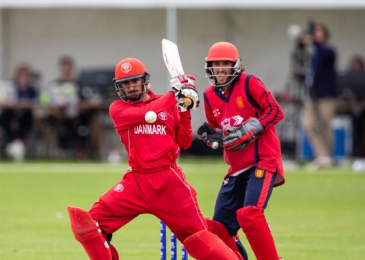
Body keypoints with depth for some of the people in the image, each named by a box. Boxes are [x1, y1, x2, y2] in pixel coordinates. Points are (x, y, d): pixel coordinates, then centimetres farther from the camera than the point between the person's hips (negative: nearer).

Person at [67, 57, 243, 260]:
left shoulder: (168, 104, 9)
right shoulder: (118, 109, 2)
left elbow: (184, 143, 7)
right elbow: (147, 114, -17)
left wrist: (185, 111, -3)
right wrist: (173, 93, -11)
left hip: (169, 181, 0)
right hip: (136, 182, 0)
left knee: (196, 236, -4)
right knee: (91, 221, -13)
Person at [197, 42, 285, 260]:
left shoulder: (249, 83, -6)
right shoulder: (210, 96, 11)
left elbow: (275, 111, -10)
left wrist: (246, 131, -18)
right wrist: (210, 136, -2)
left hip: (263, 160, -7)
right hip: (237, 167, 7)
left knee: (249, 215, -26)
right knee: (220, 228, 5)